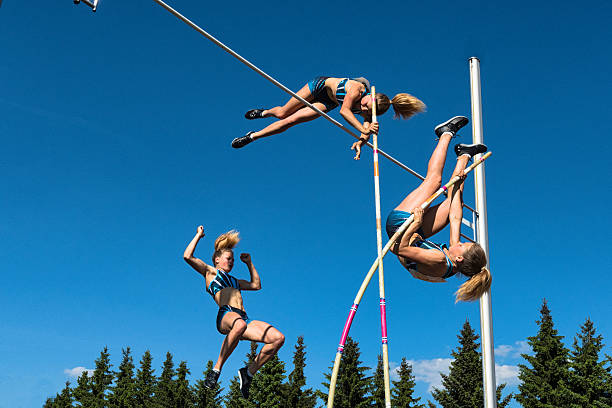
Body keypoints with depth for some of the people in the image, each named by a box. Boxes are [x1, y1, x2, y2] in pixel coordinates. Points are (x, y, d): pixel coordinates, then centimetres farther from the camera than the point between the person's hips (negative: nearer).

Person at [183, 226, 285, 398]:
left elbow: (256, 285, 49)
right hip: (226, 315, -7)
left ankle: (249, 371, -5)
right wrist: (198, 235, 15)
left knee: (278, 338, -16)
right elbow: (187, 256, 5)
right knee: (239, 324, -45)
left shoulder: (234, 280, 38)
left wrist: (249, 263, 47)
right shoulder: (210, 271, 19)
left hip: (244, 318, 7)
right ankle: (217, 369, -32)